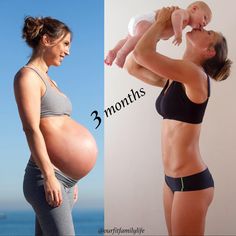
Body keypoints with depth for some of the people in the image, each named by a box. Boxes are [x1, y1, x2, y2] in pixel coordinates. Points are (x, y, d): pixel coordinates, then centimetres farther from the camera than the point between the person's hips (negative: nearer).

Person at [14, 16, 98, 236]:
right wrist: (49, 176, -21)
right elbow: (31, 129, -16)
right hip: (46, 176, -8)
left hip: (64, 176, 8)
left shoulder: (49, 81, 20)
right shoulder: (27, 76, -6)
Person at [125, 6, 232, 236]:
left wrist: (162, 21, -7)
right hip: (173, 178, 8)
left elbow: (142, 53, -25)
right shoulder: (172, 78, 8)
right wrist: (159, 27, 7)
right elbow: (132, 66, 14)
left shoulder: (195, 74, -17)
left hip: (191, 180, -8)